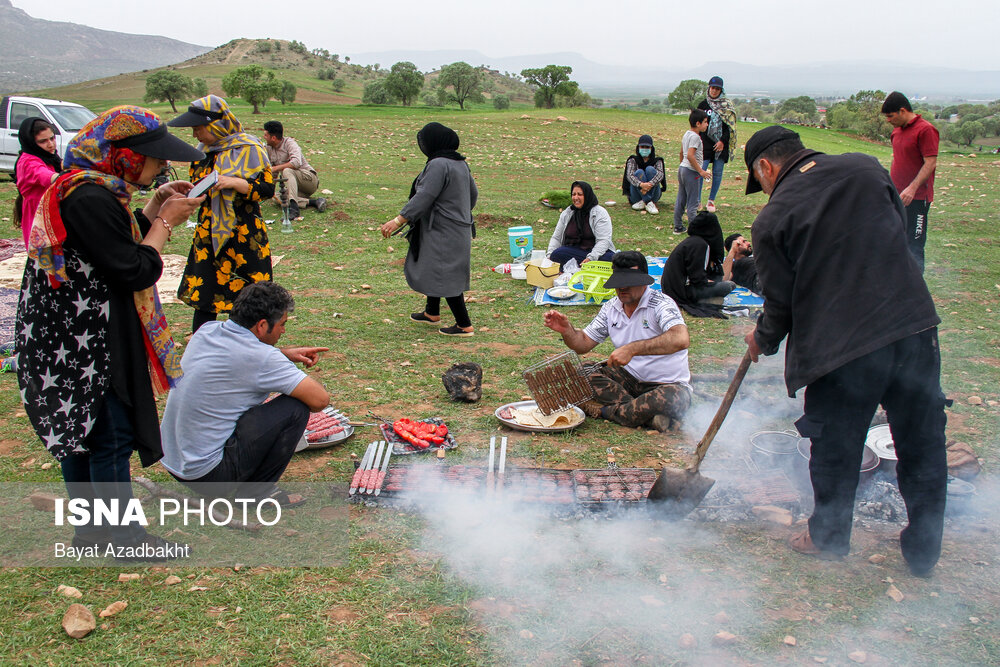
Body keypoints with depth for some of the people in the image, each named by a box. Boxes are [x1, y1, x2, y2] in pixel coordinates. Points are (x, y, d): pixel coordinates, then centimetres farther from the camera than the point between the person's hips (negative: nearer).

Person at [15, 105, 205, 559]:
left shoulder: (85, 189, 8)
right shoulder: (91, 198, -24)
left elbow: (118, 242, 16)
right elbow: (135, 269, -22)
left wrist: (153, 209, 9)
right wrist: (165, 220, -10)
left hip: (72, 340, 11)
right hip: (89, 345, -11)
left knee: (78, 429, 18)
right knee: (109, 435, 2)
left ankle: (90, 530, 33)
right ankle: (125, 538, 16)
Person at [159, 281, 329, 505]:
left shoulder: (207, 330, 3)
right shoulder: (261, 358, -20)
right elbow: (320, 399, -19)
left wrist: (285, 353, 14)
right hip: (206, 475, -9)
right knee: (294, 408, -11)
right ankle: (258, 490, 2)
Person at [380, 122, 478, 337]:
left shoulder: (438, 165, -19)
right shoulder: (461, 163, 9)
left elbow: (424, 197, -25)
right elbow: (473, 193, 18)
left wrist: (399, 220, -24)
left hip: (444, 233, -10)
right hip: (460, 228, 10)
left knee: (445, 277, -5)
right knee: (433, 270, 23)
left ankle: (464, 325, -2)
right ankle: (432, 313, 38)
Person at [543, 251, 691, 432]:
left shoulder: (661, 304, -15)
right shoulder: (611, 308, 4)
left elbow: (681, 339, -34)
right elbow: (583, 344, 7)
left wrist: (632, 348, -40)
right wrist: (566, 329, -15)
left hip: (669, 383, -5)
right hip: (630, 378, 5)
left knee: (672, 401, -39)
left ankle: (605, 411, -21)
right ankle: (646, 414, -22)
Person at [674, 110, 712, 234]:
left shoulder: (686, 134, 11)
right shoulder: (695, 137, -17)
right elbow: (690, 155, -26)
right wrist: (701, 171, -22)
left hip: (682, 168, 9)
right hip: (691, 172, -9)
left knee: (680, 200, 12)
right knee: (693, 202, -3)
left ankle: (678, 227, 17)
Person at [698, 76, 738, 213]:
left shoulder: (727, 106, 4)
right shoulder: (703, 105, 7)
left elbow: (730, 125, 1)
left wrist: (723, 141, -10)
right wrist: (698, 141, -1)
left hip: (721, 145, 0)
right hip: (705, 144, 0)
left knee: (717, 173, 3)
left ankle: (711, 201, 12)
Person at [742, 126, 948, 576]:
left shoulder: (772, 219, -6)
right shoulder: (866, 168, 6)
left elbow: (781, 301, -1)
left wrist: (763, 342, 18)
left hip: (842, 347, -4)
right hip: (915, 326, 4)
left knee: (835, 448, 16)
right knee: (923, 445, 16)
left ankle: (829, 537, 35)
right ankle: (924, 550, 30)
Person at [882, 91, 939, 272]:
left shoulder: (925, 130, -12)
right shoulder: (897, 130, 13)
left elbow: (931, 163, -17)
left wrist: (912, 188, -25)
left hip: (917, 198, -8)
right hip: (897, 196, 8)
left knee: (914, 244, -5)